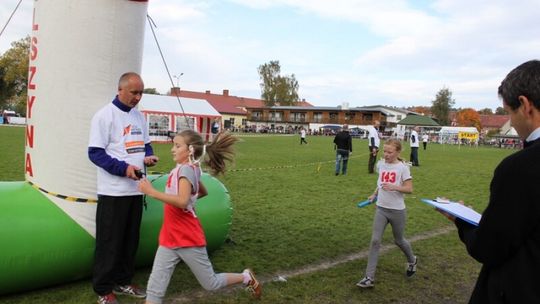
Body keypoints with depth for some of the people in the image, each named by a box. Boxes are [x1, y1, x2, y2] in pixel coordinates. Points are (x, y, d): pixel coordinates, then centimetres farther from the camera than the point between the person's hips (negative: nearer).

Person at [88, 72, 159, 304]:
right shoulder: (105, 115, -9)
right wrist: (123, 168, -23)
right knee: (109, 242, 2)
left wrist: (148, 156, -3)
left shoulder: (139, 116, 11)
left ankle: (123, 282, 29)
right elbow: (95, 152, -12)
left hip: (135, 189, 7)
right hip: (113, 191, -6)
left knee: (130, 240, 14)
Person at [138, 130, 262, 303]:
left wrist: (151, 192, -32)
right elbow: (203, 192, 23)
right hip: (169, 239, 8)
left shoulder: (186, 169, -19)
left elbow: (182, 201, -34)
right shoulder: (189, 169, 6)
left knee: (211, 284, 11)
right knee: (155, 288, 3)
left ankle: (246, 278, 34)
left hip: (188, 240, -8)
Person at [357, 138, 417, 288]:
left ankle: (412, 260, 48)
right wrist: (375, 194, 8)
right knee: (375, 241, -5)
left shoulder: (402, 167, -12)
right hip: (381, 209, 4)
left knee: (398, 241, 15)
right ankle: (369, 277, -2)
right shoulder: (381, 164, 2)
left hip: (397, 210, -3)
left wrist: (393, 187, -30)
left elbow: (409, 189, -15)